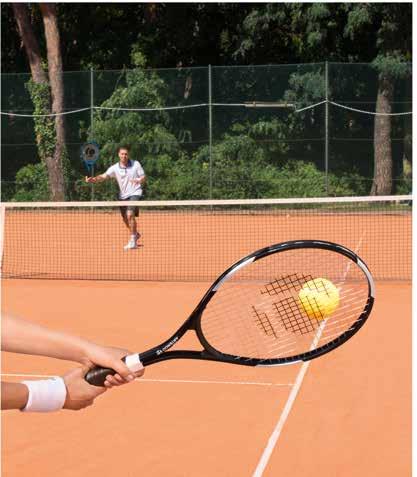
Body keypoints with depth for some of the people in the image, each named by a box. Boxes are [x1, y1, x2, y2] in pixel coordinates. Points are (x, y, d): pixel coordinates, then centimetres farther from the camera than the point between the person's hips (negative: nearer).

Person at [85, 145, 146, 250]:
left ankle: (133, 241, -14)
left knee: (130, 215, -22)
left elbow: (143, 177, 0)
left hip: (135, 193, -4)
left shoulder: (136, 164, -6)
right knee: (125, 219, 12)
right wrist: (93, 179, -37)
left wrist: (139, 180, -25)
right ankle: (135, 234, 42)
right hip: (123, 195, 4)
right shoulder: (115, 168, -4)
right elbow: (104, 176, -17)